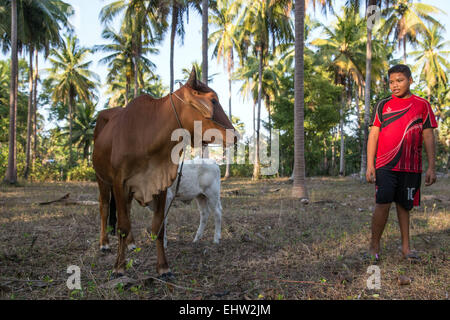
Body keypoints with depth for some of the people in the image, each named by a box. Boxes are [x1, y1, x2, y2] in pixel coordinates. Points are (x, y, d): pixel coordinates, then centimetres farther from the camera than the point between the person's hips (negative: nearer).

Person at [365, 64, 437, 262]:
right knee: (383, 204, -8)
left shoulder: (422, 105, 8)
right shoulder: (383, 105, 7)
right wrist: (369, 165, -1)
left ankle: (406, 248, 18)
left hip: (411, 167, 1)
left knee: (404, 206, 8)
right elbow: (373, 136, 6)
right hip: (385, 165, -1)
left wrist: (431, 167, 1)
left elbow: (428, 137, 7)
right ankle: (374, 246, 3)